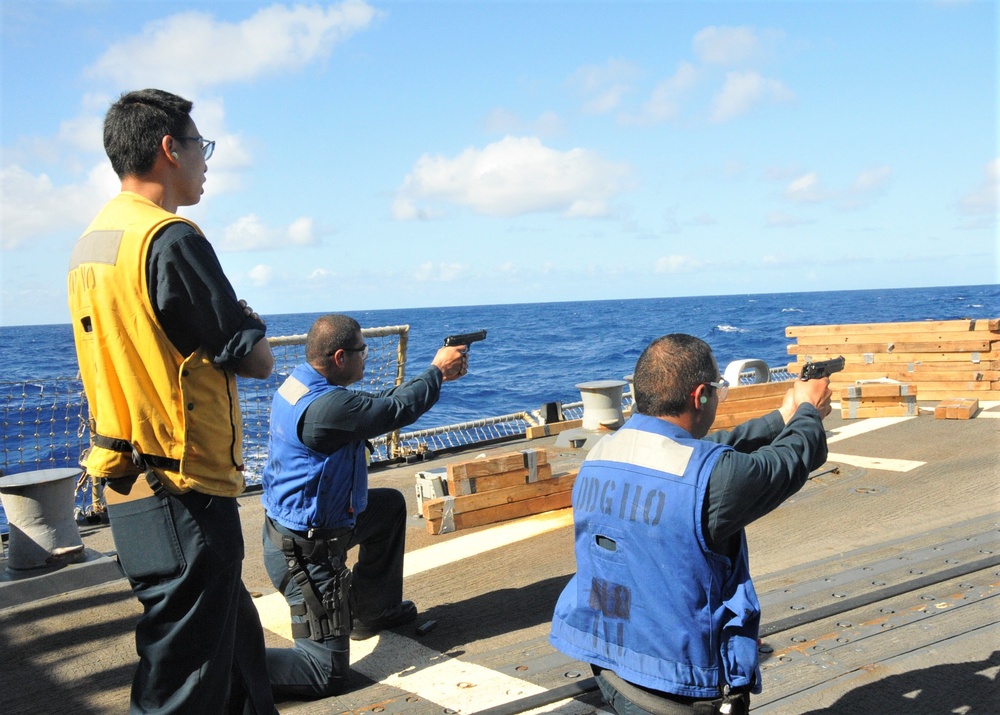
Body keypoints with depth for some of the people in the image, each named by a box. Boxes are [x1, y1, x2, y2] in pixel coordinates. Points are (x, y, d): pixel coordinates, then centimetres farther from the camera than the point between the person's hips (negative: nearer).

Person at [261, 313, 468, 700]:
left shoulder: (301, 382, 0)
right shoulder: (325, 406, -30)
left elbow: (378, 407, 8)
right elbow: (396, 410, -18)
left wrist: (434, 375, 7)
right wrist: (438, 371, -2)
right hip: (304, 548, -10)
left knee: (390, 505, 29)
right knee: (326, 674, -4)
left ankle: (373, 610, 37)